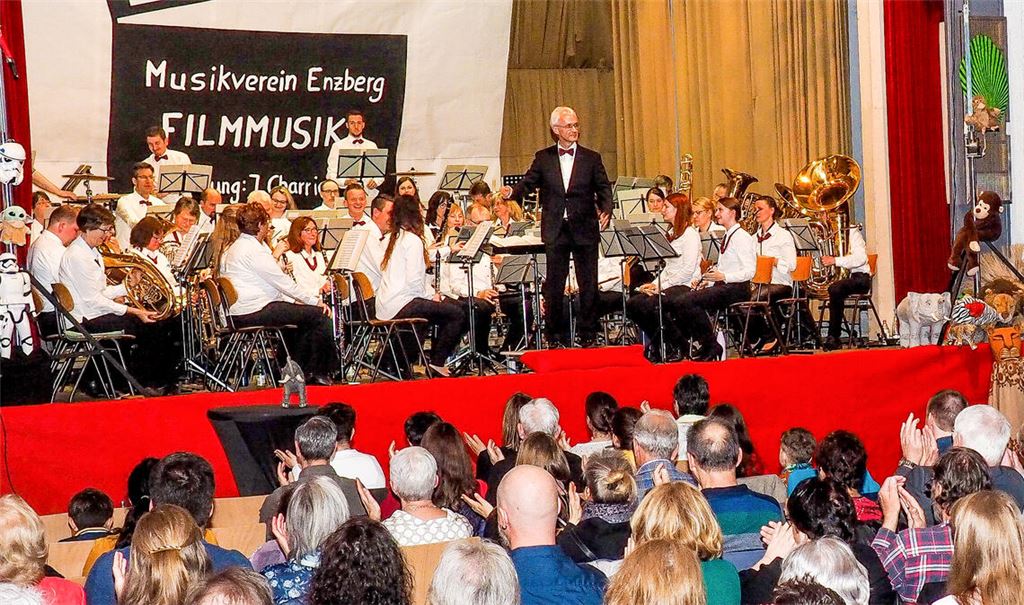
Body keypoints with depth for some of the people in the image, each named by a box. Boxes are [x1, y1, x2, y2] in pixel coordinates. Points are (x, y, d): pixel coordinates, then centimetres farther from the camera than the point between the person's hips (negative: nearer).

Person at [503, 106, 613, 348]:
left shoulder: (591, 158, 5)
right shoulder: (543, 158, 7)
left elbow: (604, 189, 3)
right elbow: (528, 182, 4)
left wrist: (606, 209, -16)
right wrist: (513, 192, -17)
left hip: (585, 230, 0)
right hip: (556, 231, 1)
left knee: (588, 285, 3)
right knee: (554, 285, 5)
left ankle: (588, 335, 11)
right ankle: (557, 336, 14)